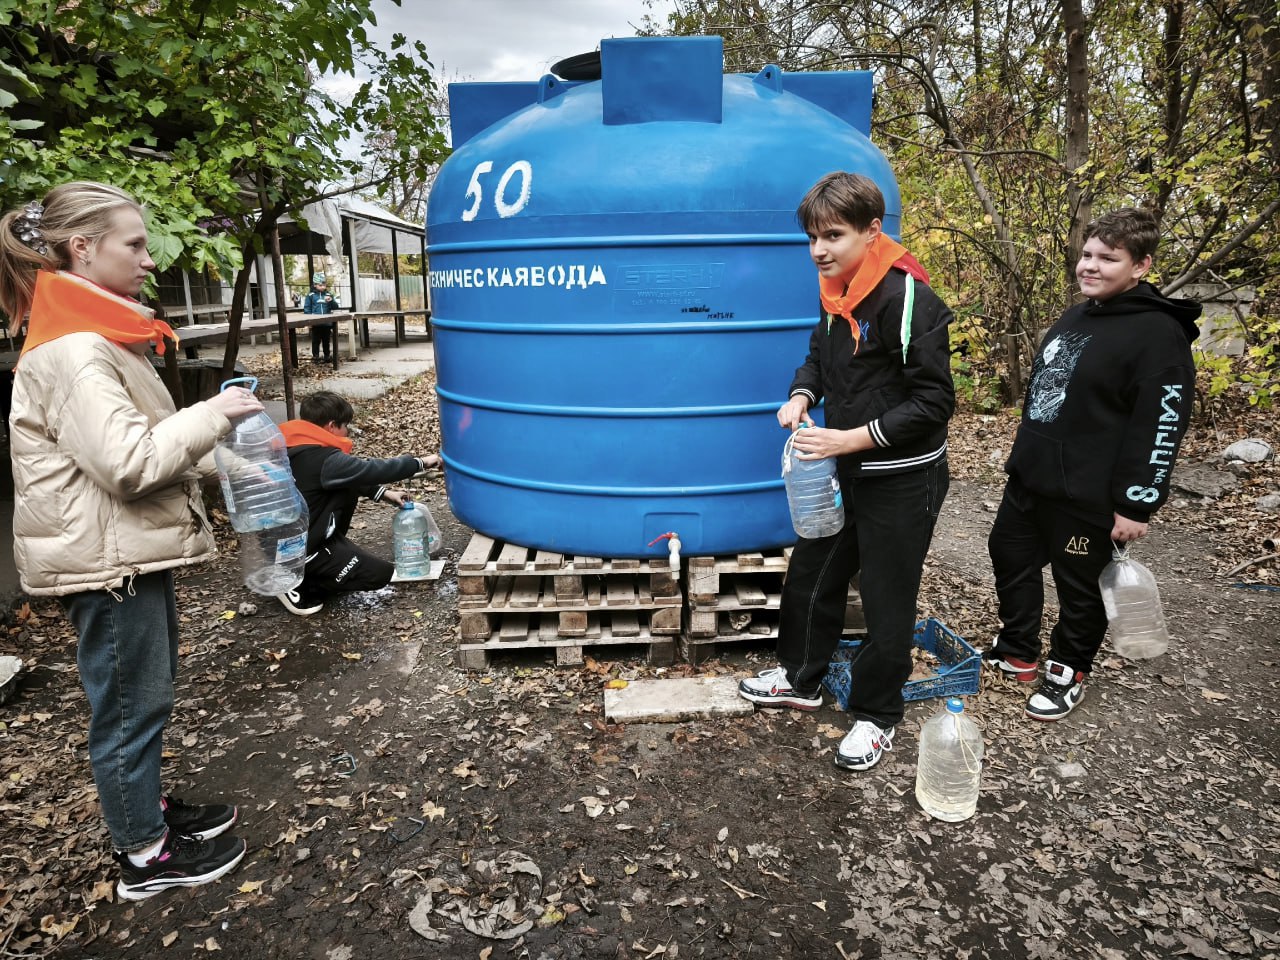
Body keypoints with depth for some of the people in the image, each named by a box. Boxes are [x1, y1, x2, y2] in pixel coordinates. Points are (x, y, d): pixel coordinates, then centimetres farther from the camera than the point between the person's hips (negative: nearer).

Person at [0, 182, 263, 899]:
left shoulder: (97, 336, 12)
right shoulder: (70, 354, -20)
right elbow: (129, 461, -27)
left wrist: (222, 465, 11)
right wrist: (214, 415, -18)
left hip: (134, 549, 10)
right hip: (106, 560, -10)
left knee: (146, 696, 21)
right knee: (131, 704, 5)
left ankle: (150, 808, 39)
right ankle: (145, 857, 22)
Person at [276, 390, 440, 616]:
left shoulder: (295, 449, 4)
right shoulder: (323, 460, -24)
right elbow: (374, 470, -19)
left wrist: (383, 493, 9)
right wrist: (420, 462, -6)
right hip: (301, 548, -9)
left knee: (349, 490, 17)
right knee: (381, 574, 0)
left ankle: (335, 553, 15)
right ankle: (298, 585, -3)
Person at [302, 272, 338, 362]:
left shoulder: (329, 295, 8)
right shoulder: (310, 296, 0)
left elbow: (335, 307, 5)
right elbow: (307, 308, 1)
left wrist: (331, 301, -14)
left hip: (327, 323, 2)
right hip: (315, 324, -2)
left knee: (326, 340, 12)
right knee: (316, 340, 3)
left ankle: (327, 356, 21)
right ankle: (315, 356, 11)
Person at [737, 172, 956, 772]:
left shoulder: (908, 300, -22)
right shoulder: (838, 292, 3)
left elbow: (933, 402, -22)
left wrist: (852, 438, -25)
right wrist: (801, 395, -3)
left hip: (903, 481, -8)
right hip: (845, 472, 8)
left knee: (887, 603, 7)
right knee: (809, 576, 19)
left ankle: (876, 714, 28)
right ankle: (801, 678, 41)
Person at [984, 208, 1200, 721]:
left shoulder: (1159, 334, -16)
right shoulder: (1074, 318, 11)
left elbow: (1160, 427, -19)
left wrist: (1136, 503, -20)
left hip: (1087, 495, -9)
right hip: (1029, 479, 9)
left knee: (1078, 585, 8)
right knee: (1010, 557, 18)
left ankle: (1068, 672, 29)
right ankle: (1017, 652, 37)